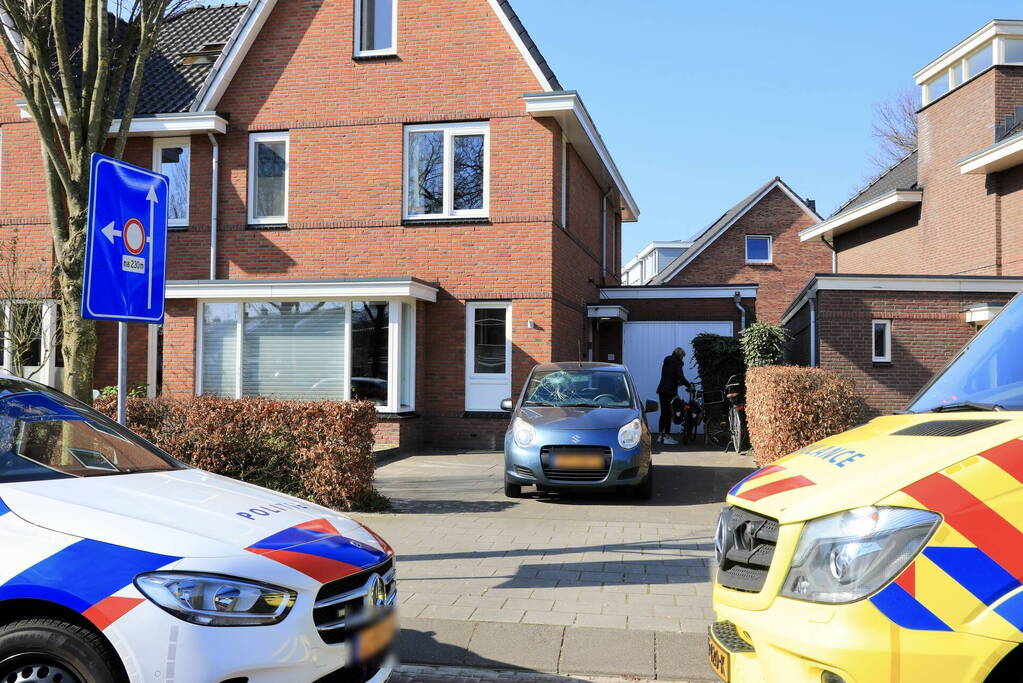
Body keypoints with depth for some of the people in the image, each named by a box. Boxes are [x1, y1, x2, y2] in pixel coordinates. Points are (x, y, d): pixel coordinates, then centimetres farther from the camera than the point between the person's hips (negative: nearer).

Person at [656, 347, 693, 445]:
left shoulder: (666, 362, 17)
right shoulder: (677, 363, -8)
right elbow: (681, 377, -19)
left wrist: (678, 383, 30)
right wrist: (689, 385, -7)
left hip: (662, 390, 8)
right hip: (670, 391, -8)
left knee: (663, 413, 13)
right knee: (669, 414, -5)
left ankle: (660, 435, 16)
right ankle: (667, 437, -6)